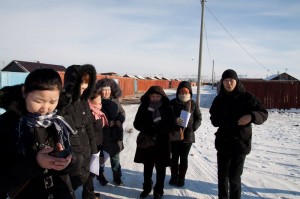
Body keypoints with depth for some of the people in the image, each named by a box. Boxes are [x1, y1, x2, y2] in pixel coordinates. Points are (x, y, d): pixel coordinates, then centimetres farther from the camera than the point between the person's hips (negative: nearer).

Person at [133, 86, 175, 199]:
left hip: (162, 143, -1)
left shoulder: (167, 108, -7)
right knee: (147, 166, 17)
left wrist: (158, 131, -22)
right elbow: (136, 123, 0)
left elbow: (171, 126, -7)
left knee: (160, 168, 10)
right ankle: (147, 188, 36)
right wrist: (146, 130, -18)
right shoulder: (143, 107, -2)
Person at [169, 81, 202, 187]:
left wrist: (193, 128, -9)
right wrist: (175, 120, -20)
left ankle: (181, 178, 23)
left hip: (188, 135, 0)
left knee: (184, 158, 10)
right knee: (174, 157, 12)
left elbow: (199, 118, 5)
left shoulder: (193, 104, -2)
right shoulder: (172, 103, -4)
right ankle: (174, 177, 27)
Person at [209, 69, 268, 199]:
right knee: (222, 175, 16)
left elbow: (263, 114, -5)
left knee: (234, 177, 0)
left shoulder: (247, 98, -8)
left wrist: (251, 116, -26)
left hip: (240, 143, -4)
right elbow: (213, 118, 16)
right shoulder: (219, 99, 3)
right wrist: (218, 121, -7)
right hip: (222, 142, 4)